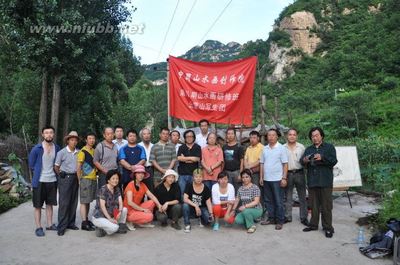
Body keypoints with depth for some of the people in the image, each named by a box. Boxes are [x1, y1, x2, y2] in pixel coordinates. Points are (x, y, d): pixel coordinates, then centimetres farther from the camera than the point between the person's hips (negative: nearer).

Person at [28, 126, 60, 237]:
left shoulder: (57, 148, -1)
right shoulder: (37, 149, -11)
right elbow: (31, 164, 0)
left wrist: (54, 172, 8)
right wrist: (38, 172, 4)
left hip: (52, 180, 4)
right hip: (39, 181, -3)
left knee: (50, 204, 14)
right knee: (38, 205, 5)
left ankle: (49, 224, 25)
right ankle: (38, 227, 15)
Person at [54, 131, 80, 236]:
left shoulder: (78, 152, 3)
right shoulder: (62, 152, -8)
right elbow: (56, 167, -1)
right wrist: (62, 176, 3)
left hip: (75, 178, 5)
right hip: (65, 178, -4)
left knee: (73, 202, 10)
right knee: (64, 203, -3)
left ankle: (71, 223, 21)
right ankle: (61, 227, 4)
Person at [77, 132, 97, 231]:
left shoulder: (94, 151, 13)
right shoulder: (83, 151, -10)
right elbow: (78, 167, -11)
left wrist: (96, 174, 12)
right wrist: (80, 180, -10)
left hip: (94, 179, 7)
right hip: (86, 179, -7)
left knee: (88, 201, 14)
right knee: (84, 202, -3)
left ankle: (86, 219, 23)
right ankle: (84, 223, -1)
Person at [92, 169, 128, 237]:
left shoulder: (117, 189, 5)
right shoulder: (103, 189, -15)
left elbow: (120, 203, -4)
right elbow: (102, 206, -20)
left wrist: (120, 212, -25)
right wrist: (110, 219, -25)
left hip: (111, 214, 7)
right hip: (99, 217, -7)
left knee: (124, 209, -15)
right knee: (114, 227, -30)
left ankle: (121, 226, 1)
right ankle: (101, 229, -2)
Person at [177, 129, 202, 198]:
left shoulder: (197, 147, 6)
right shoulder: (181, 147, 10)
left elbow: (197, 159, -7)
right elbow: (179, 158, -6)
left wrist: (185, 158, -3)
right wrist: (191, 158, -5)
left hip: (193, 174, -1)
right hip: (182, 174, 1)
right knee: (182, 192, 2)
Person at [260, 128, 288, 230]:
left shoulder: (282, 148, -4)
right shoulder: (265, 149, 10)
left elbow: (285, 164, -6)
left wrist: (284, 178, -11)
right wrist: (261, 177, 8)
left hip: (277, 179, -5)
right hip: (266, 179, 5)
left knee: (278, 201, 1)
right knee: (268, 200, 12)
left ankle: (280, 221, 11)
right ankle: (271, 218, 24)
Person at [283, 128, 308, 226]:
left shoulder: (301, 147, 4)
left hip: (299, 173, 0)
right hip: (288, 174, 0)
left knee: (302, 196, 4)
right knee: (288, 197, 9)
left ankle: (303, 217, 13)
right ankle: (287, 217, 19)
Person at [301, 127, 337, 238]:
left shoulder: (329, 147, 5)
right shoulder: (308, 149, 17)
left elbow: (334, 161, -7)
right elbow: (301, 161, 9)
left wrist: (322, 158, -24)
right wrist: (304, 160, -15)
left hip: (325, 181, -4)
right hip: (312, 181, 4)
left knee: (326, 205, -1)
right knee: (314, 204, 11)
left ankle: (328, 227, 7)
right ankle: (313, 224, 21)